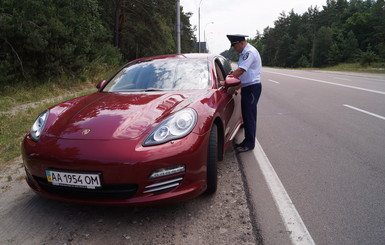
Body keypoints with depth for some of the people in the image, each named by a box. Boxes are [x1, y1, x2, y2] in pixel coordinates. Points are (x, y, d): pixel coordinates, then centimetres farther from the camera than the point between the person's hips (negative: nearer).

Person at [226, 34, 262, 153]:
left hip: (252, 87, -10)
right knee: (246, 115, 14)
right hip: (247, 87, 10)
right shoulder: (245, 52, 16)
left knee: (249, 116, -5)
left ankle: (250, 143, 4)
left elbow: (241, 70, -24)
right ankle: (247, 141, 24)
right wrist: (233, 74, 3)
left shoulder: (250, 52, -16)